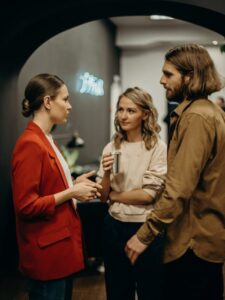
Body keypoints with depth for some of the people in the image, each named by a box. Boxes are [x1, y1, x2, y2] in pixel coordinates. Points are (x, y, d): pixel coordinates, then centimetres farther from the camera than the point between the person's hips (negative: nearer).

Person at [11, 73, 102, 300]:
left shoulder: (45, 140, 11)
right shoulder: (30, 144, -20)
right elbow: (26, 205, -22)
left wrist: (74, 184, 4)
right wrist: (71, 193, -17)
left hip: (60, 246, 10)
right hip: (47, 252, -10)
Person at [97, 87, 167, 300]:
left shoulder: (158, 147, -11)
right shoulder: (111, 148, 2)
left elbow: (149, 194, -15)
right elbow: (102, 196, 4)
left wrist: (114, 195, -4)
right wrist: (106, 173, -14)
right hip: (114, 227, 4)